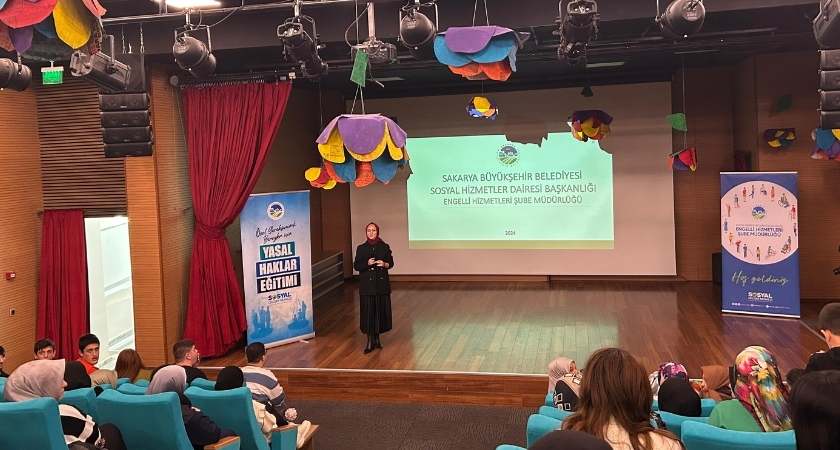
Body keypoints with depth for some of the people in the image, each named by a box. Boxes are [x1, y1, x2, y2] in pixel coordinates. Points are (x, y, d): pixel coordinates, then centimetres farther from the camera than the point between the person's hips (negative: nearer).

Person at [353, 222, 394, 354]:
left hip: (382, 283, 1)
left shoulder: (384, 247, 3)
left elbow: (391, 263, 8)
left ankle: (377, 338, 21)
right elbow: (356, 266, 2)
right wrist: (367, 263, -15)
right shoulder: (361, 248, 2)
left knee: (380, 310, 4)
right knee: (368, 311, -3)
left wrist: (384, 264, -13)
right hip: (367, 284, -1)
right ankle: (370, 341, 5)